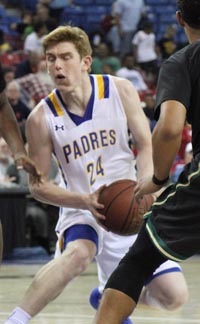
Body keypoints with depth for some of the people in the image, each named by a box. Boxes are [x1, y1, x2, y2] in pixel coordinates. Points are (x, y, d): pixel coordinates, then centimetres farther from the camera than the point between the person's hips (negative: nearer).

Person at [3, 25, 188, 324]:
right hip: (81, 212, -3)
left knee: (173, 294, -4)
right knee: (77, 254, -38)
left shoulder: (120, 91, -8)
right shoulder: (42, 118, -12)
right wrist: (85, 202, -23)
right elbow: (38, 185, -7)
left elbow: (147, 145, -4)